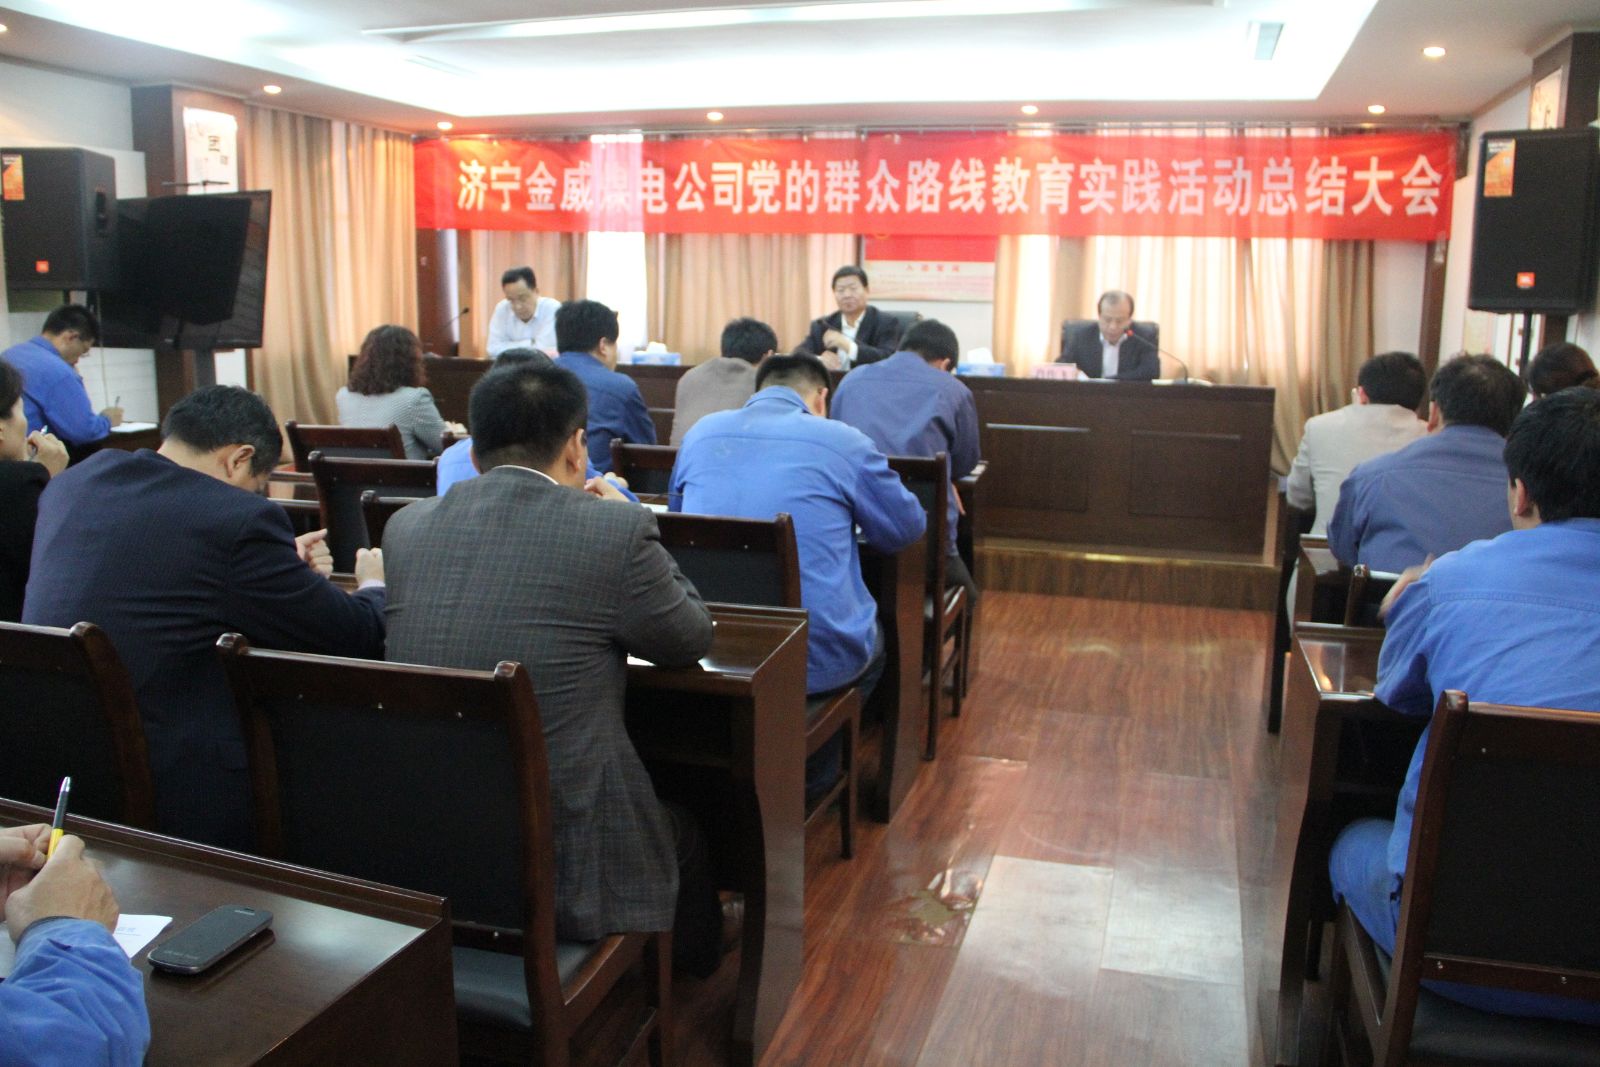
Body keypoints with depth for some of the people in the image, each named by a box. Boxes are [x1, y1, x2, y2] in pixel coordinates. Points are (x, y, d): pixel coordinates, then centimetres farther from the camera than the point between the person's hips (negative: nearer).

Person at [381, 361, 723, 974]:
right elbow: (691, 641, 0)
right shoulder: (617, 531, -16)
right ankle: (698, 960, 56)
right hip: (564, 871, -5)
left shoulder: (405, 526, -1)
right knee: (683, 832, 29)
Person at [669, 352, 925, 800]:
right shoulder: (844, 442, -5)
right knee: (875, 638, 32)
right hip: (815, 661, -4)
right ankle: (813, 781, 39)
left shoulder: (700, 433, 6)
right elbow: (908, 528, 8)